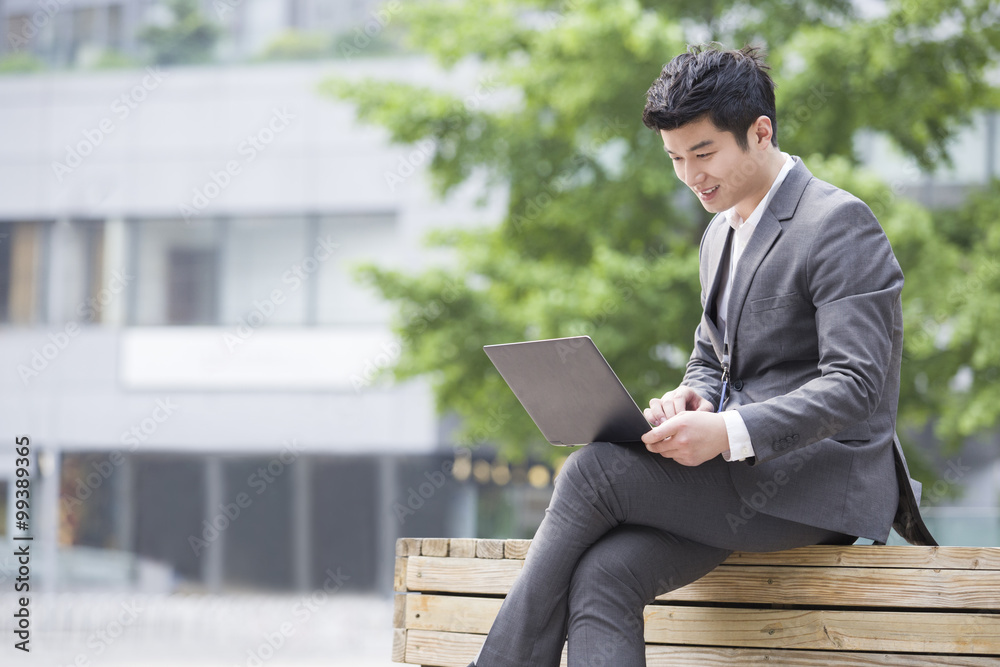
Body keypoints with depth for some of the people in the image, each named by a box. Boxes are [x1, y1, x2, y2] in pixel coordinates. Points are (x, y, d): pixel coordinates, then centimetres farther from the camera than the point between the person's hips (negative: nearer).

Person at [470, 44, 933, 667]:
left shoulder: (839, 223, -9)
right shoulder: (721, 235, 19)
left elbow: (854, 385, -17)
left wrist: (729, 434, -29)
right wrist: (692, 399, 1)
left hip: (819, 478, -8)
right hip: (742, 472, 8)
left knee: (593, 469, -21)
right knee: (602, 578, -19)